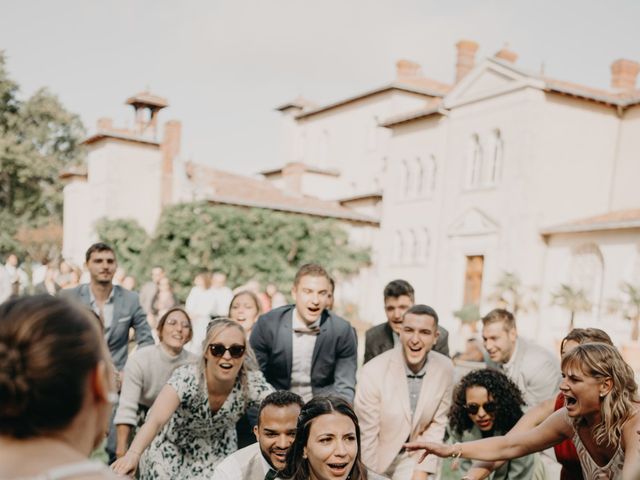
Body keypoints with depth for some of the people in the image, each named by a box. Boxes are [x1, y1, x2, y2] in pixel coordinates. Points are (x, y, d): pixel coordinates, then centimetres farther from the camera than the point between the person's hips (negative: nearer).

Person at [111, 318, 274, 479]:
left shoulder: (252, 383, -26)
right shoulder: (186, 379, -33)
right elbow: (155, 421, -46)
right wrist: (133, 454, -63)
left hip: (216, 450, 2)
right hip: (172, 447, -2)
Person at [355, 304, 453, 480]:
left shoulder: (445, 369, -12)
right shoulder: (374, 372, -23)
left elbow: (437, 424, -1)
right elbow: (366, 436, -14)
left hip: (413, 457, 2)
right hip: (375, 458, -2)